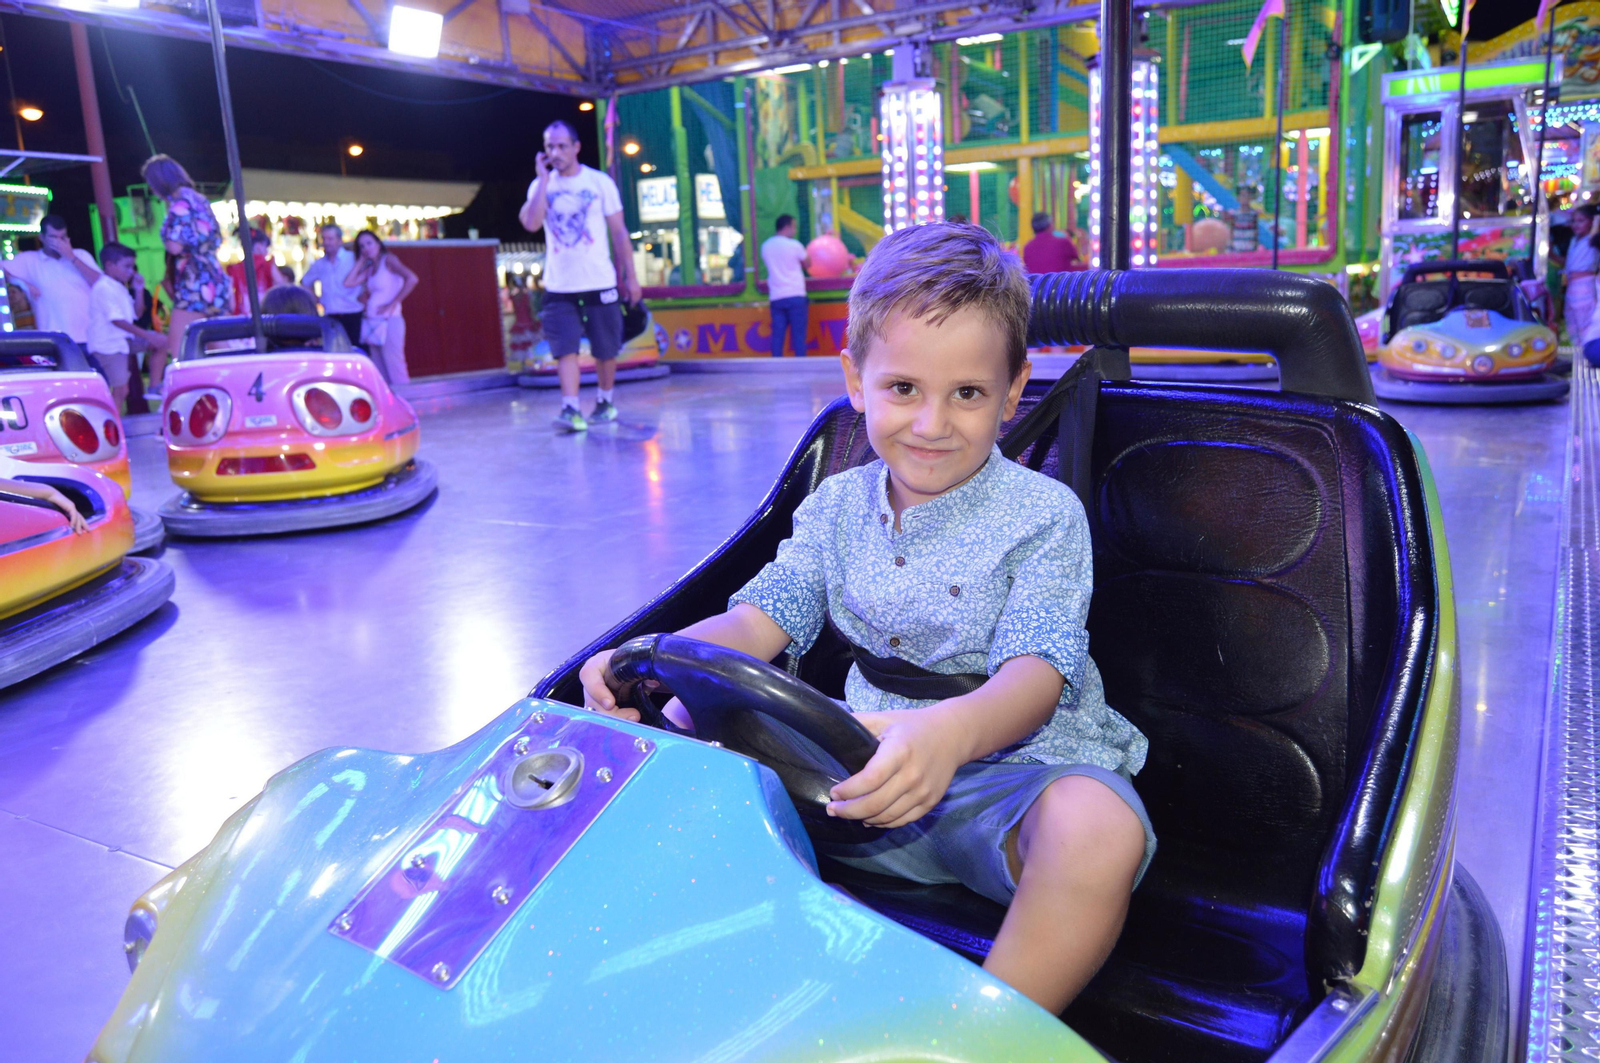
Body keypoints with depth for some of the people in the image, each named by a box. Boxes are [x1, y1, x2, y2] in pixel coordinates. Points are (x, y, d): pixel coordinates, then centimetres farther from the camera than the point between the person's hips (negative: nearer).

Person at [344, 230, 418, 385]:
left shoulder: (388, 260, -4)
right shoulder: (369, 268, 17)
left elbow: (412, 279, -18)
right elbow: (349, 283, 7)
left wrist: (393, 303, -18)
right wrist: (361, 262, 12)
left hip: (388, 322, -8)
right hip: (372, 324, 8)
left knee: (394, 369, -12)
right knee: (380, 373, 6)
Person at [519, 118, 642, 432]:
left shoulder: (600, 182, 1)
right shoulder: (541, 185, 5)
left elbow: (619, 232, 4)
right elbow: (531, 223, -14)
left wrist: (630, 276, 1)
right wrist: (544, 179, -12)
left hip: (600, 283, -1)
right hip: (559, 288, 1)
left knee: (606, 350, 7)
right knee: (565, 348, -11)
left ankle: (605, 401, 26)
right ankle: (570, 408, -12)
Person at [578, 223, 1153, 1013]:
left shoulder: (1044, 517, -9)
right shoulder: (838, 506, 6)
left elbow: (1035, 672, -22)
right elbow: (760, 621, 0)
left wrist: (951, 734, -46)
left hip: (1013, 764, -4)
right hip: (870, 769, 5)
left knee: (1098, 829, -37)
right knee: (686, 722, -7)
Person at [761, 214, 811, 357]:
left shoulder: (765, 246, 8)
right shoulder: (794, 245, -6)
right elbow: (808, 263, 8)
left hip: (775, 298, 4)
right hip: (795, 296, -4)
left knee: (777, 335, 3)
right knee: (799, 334, -1)